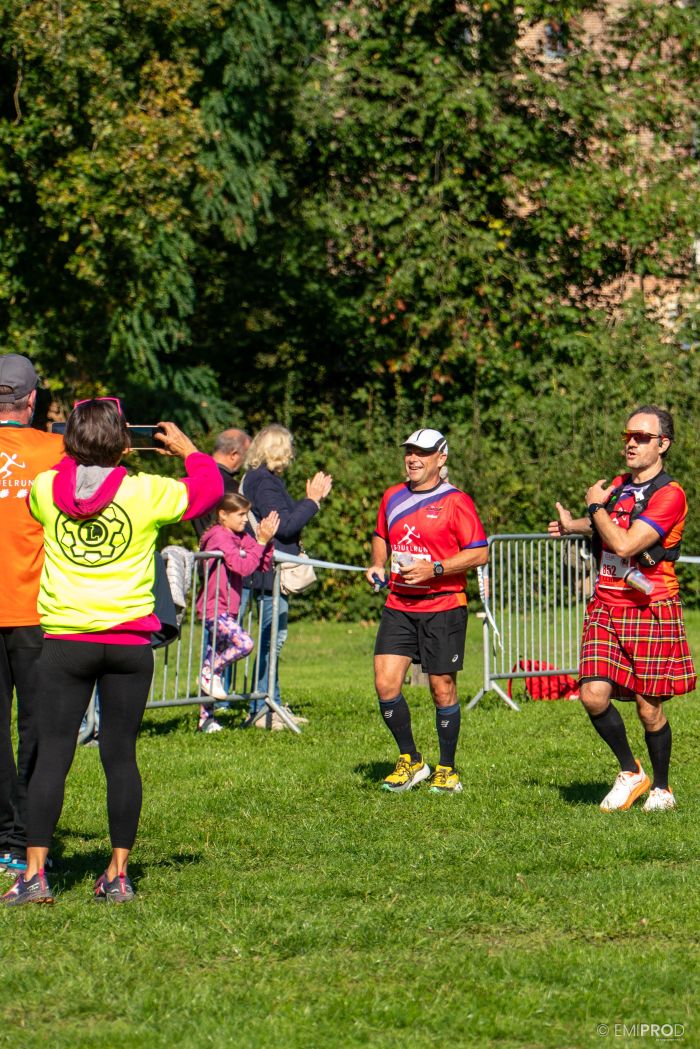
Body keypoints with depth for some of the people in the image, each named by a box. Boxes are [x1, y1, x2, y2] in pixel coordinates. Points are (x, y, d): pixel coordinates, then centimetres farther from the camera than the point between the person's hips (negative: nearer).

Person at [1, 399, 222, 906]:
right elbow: (209, 486, 10)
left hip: (64, 642, 0)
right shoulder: (146, 492, -7)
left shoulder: (46, 488, -3)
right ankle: (119, 875, 8)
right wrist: (187, 449, 24)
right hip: (129, 642, 0)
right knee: (120, 755, 6)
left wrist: (86, 456, 26)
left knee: (51, 755, 2)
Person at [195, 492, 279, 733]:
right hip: (214, 609, -9)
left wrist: (266, 540, -3)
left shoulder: (242, 538, 13)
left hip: (227, 610, 9)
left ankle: (205, 718, 15)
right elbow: (242, 567, -21)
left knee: (216, 661, 10)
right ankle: (209, 674, -5)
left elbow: (265, 566, 9)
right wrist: (260, 542, -18)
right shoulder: (220, 537, -12)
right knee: (244, 643, -26)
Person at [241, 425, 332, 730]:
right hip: (270, 572, -11)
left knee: (273, 637, 14)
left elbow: (286, 519, 21)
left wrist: (311, 500, 16)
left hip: (274, 573, 11)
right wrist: (312, 501, -11)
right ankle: (261, 710, -8)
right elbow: (285, 525, -20)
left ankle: (273, 705, 20)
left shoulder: (265, 479, 17)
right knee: (272, 637, -9)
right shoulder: (264, 482, -15)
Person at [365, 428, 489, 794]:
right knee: (385, 682, -6)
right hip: (399, 605, 5)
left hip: (443, 606, -5)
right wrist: (378, 565, 7)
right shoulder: (392, 497, 11)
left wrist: (435, 569, -18)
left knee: (442, 688, 1)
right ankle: (410, 761, 10)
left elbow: (480, 552, -9)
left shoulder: (455, 501, -7)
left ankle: (447, 770, 15)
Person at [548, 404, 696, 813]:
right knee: (594, 694, -9)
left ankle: (661, 788, 20)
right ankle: (630, 772, 12)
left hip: (651, 611, -6)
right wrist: (576, 525, 24)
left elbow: (625, 544, -20)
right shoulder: (618, 486, 13)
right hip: (606, 606, 6)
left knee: (650, 709, 0)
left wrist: (597, 507, -6)